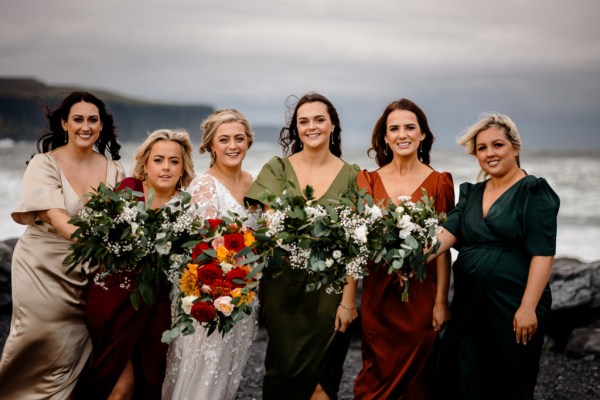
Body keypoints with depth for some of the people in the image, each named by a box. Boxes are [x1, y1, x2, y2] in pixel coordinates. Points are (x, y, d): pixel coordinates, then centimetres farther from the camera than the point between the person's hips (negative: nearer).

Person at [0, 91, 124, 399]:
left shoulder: (112, 170, 3)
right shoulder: (44, 164, -8)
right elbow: (55, 216, -21)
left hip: (89, 270, 3)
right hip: (43, 267, -3)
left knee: (74, 347, 4)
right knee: (43, 340, -2)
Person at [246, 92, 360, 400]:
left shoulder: (350, 176, 0)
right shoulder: (277, 169, 2)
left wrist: (348, 300, -9)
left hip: (328, 289, -1)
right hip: (283, 285, 1)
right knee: (285, 371, 6)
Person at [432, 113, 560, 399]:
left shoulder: (534, 192, -6)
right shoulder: (471, 193, 12)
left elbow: (542, 254, -13)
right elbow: (448, 232, -2)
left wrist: (528, 307, -20)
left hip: (513, 305, -5)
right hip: (469, 303, 6)